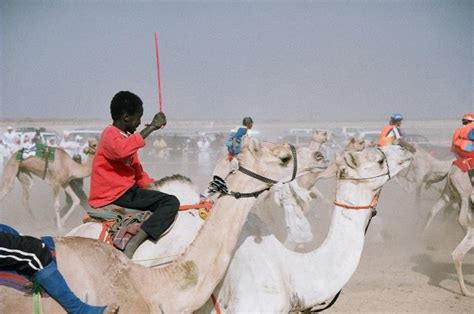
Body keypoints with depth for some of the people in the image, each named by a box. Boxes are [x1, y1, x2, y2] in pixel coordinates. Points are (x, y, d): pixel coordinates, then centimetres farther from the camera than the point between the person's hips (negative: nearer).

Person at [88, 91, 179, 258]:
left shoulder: (126, 136, 19)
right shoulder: (110, 134, -11)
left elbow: (137, 171, 23)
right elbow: (122, 150, -36)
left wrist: (156, 187, 10)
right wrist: (151, 127, -30)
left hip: (126, 190, 10)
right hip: (113, 196, -10)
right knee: (171, 202, -21)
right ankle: (132, 245, -30)